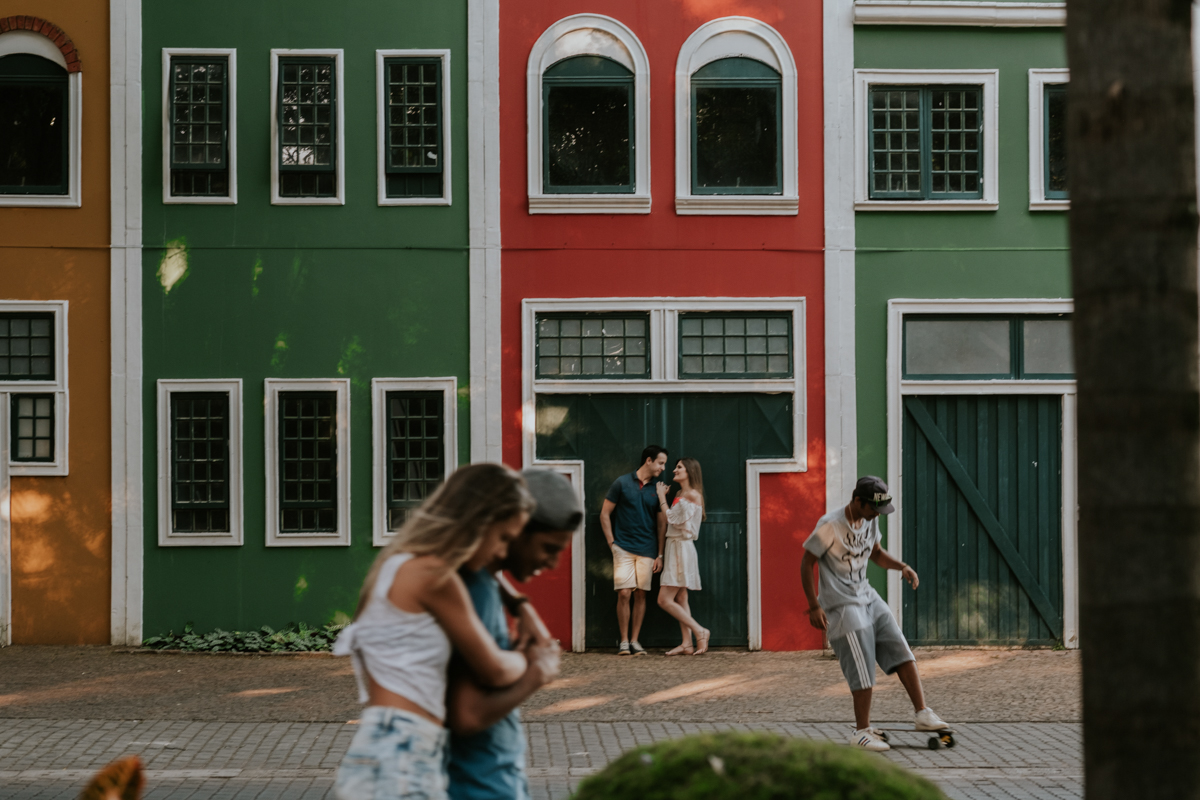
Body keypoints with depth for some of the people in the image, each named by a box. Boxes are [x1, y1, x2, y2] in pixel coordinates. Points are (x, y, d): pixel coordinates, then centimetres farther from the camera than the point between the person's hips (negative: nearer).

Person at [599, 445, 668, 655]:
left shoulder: (658, 489, 8)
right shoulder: (622, 483, 0)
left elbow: (661, 523, 11)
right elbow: (605, 514, 4)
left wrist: (660, 554, 5)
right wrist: (612, 543, -2)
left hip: (647, 550, 2)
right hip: (624, 548, -2)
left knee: (640, 594, 2)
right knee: (624, 593, -8)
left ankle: (635, 640, 10)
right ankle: (624, 641, 1)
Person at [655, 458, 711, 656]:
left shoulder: (692, 495, -13)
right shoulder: (680, 495, 16)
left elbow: (671, 518, -14)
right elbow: (670, 520, 12)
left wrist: (662, 497, -3)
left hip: (682, 548, -10)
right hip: (674, 547, 10)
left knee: (665, 600, -11)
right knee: (680, 599, 7)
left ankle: (700, 631, -7)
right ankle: (687, 643, 6)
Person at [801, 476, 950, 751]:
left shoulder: (870, 521, 6)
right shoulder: (829, 526, -17)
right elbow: (806, 563, -12)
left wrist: (902, 567, 3)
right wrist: (814, 607, -15)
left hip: (867, 597, 8)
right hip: (841, 605, -8)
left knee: (902, 652, -1)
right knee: (863, 670, -9)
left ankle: (923, 714, 3)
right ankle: (862, 732, 3)